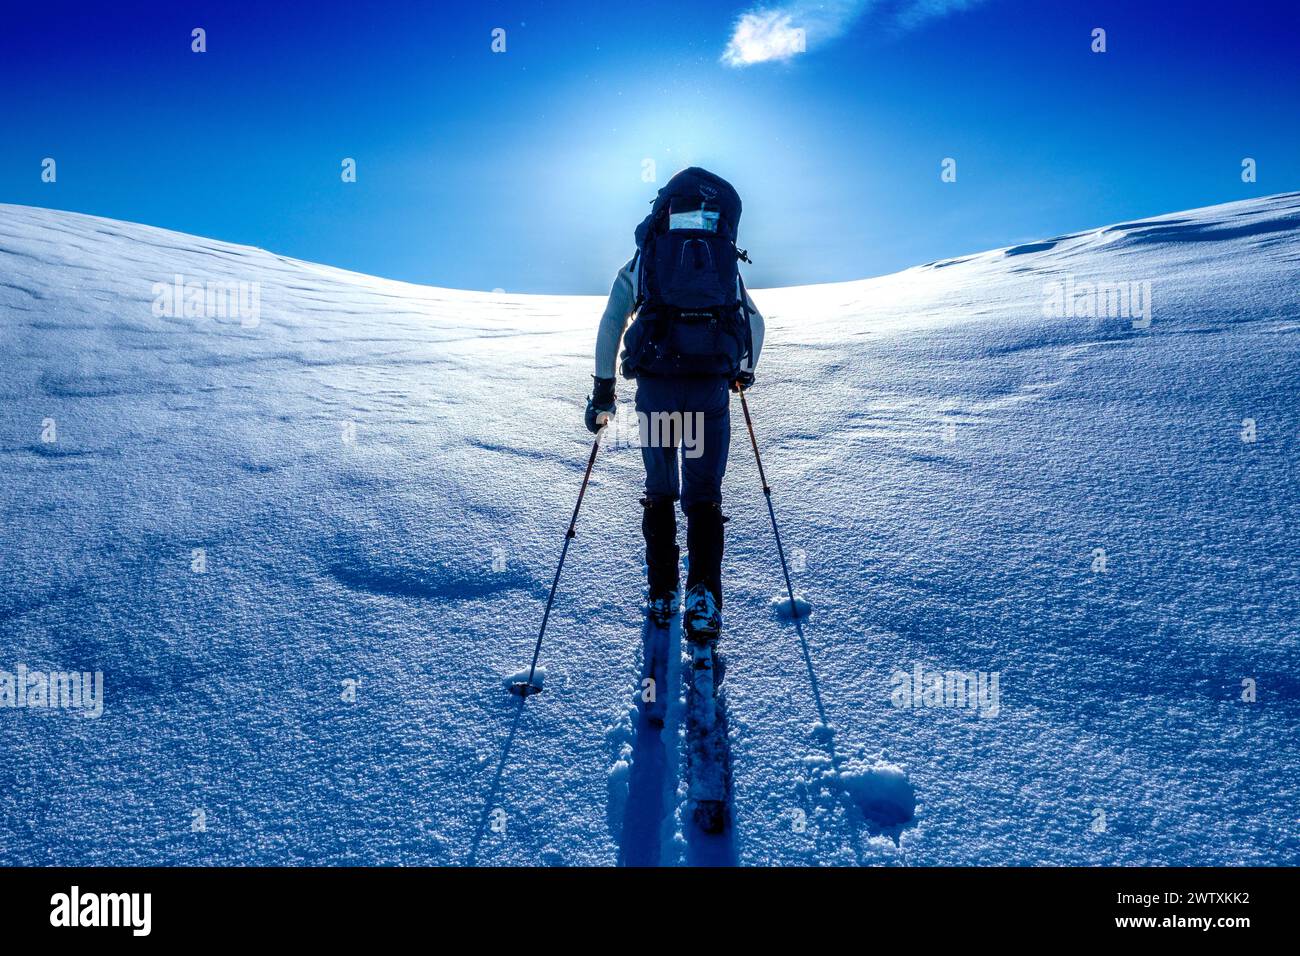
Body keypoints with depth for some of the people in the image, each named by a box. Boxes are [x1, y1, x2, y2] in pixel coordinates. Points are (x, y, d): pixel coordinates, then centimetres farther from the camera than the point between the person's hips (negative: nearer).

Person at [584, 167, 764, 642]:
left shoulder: (642, 260, 13)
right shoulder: (725, 263, 18)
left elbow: (611, 323, 4)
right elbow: (755, 323, 21)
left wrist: (603, 388, 7)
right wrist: (743, 372, 36)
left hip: (655, 385, 0)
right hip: (711, 388, 0)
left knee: (659, 492, 16)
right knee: (704, 495, 7)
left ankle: (662, 595, 16)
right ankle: (703, 596, -10)